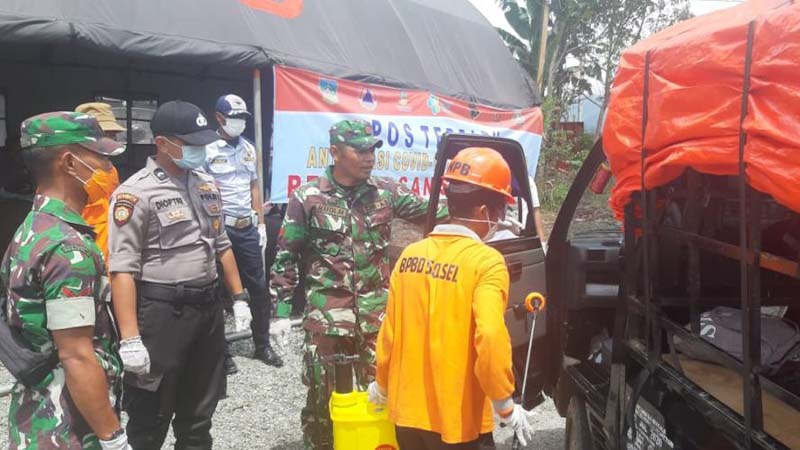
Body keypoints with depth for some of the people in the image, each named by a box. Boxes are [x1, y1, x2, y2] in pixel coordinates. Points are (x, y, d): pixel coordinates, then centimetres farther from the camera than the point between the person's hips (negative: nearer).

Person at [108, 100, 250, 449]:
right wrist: (130, 340, -22)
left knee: (200, 411, 20)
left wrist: (239, 298, 15)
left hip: (208, 307, 7)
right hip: (161, 313, -6)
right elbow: (122, 270, -17)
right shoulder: (136, 193, -13)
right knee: (150, 418, 6)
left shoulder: (206, 184, 9)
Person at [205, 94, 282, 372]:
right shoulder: (208, 149, -6)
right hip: (221, 227, -5)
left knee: (258, 286, 9)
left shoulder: (249, 149, 12)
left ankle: (262, 345, 22)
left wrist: (261, 224, 12)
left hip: (248, 227, 6)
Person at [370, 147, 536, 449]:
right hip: (458, 420, -5)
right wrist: (505, 407, -13)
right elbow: (491, 338, -25)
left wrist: (382, 386, 20)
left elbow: (389, 332, 5)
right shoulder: (486, 261, -14)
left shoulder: (410, 255, 1)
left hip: (408, 411, 5)